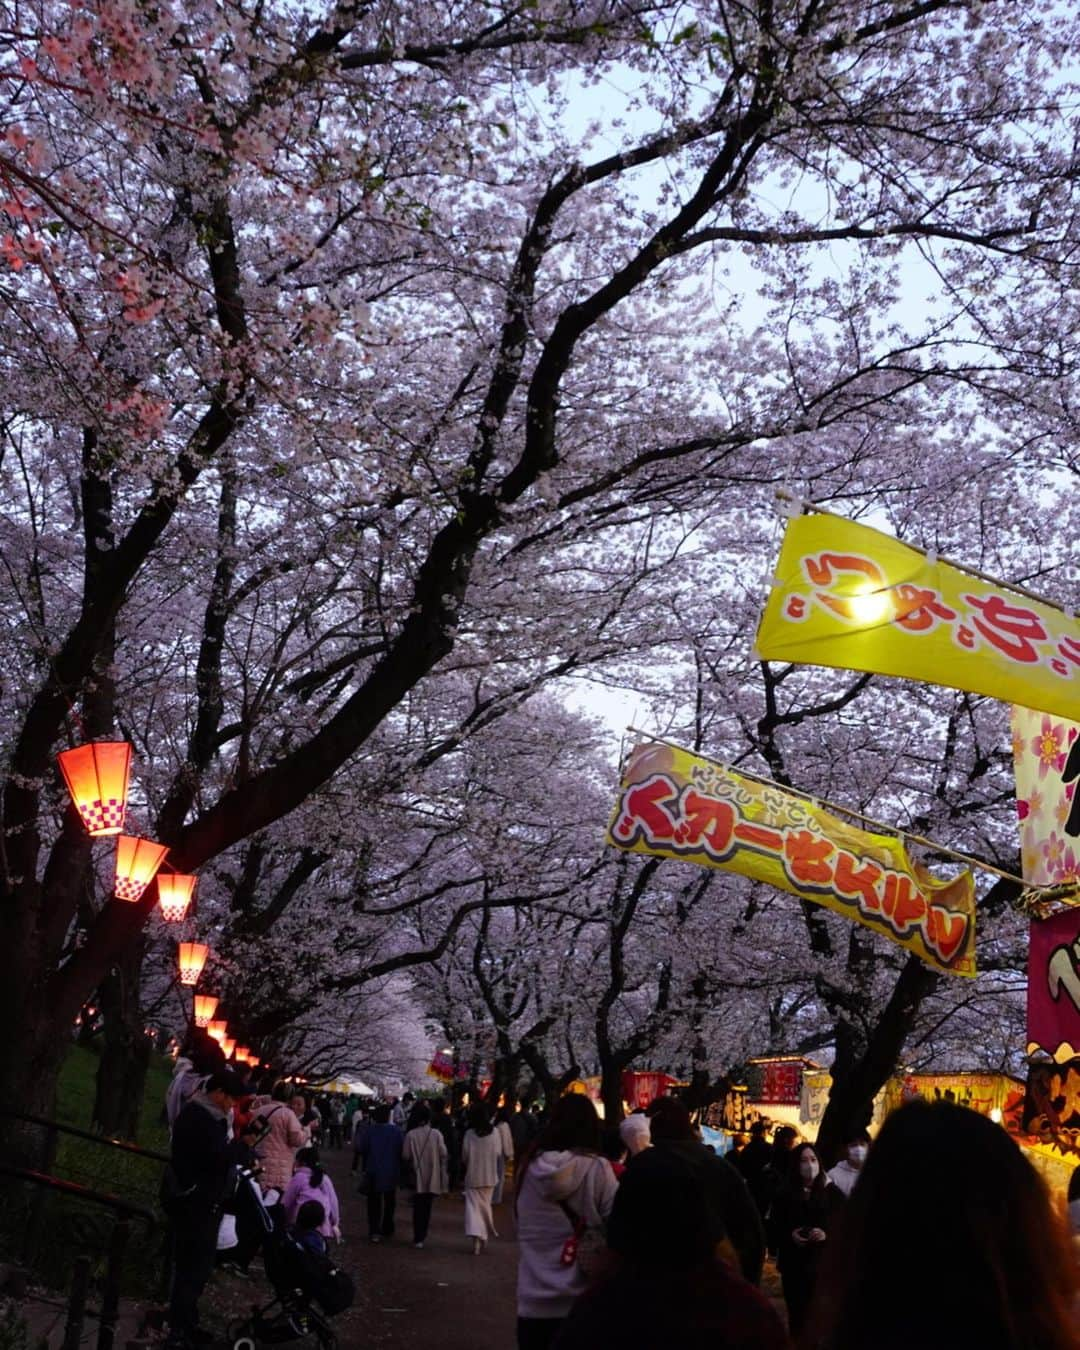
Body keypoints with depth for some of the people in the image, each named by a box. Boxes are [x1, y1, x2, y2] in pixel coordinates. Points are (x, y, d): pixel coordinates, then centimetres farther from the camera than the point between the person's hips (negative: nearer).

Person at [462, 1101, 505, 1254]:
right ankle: (484, 1236, 27)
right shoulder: (495, 1132, -9)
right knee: (485, 1205, 19)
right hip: (489, 1176, 2)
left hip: (473, 1176, -2)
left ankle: (476, 1238, -12)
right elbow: (498, 1154, -1)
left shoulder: (469, 1133, -14)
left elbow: (464, 1156, -6)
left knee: (473, 1206, 2)